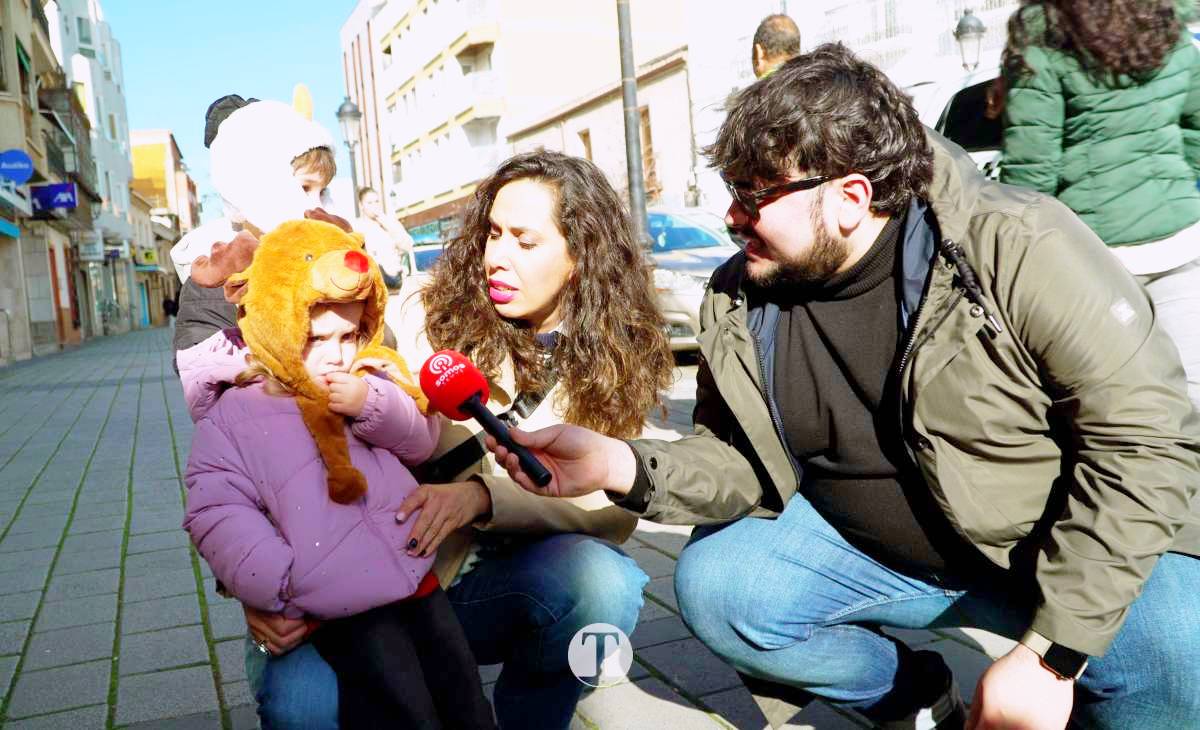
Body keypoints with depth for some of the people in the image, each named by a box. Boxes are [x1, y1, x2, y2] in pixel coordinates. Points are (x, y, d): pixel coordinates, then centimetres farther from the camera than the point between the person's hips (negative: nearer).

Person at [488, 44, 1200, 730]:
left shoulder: (1019, 251, -23)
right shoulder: (739, 301, -7)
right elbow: (742, 463, -1)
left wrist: (1049, 654, -24)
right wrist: (623, 466, -23)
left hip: (1058, 549, -4)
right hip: (863, 545, 5)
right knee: (712, 584, -14)